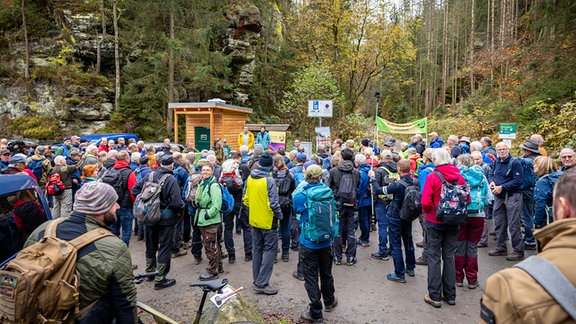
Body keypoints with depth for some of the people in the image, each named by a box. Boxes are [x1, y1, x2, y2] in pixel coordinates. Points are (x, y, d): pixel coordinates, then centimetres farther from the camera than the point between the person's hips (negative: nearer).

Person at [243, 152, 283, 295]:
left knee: (257, 250, 16)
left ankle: (257, 282, 26)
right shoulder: (269, 180, -20)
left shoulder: (250, 178, 1)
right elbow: (273, 203, -21)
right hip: (268, 221, -7)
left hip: (254, 220, 7)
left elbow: (246, 199, 8)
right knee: (270, 250, 3)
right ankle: (262, 284, 3)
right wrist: (279, 215, -6)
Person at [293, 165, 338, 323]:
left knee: (311, 277, 7)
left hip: (308, 243, -3)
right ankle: (329, 302, 41)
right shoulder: (328, 191, -8)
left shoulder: (299, 195, -15)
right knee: (326, 273, 22)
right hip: (326, 241, 3)